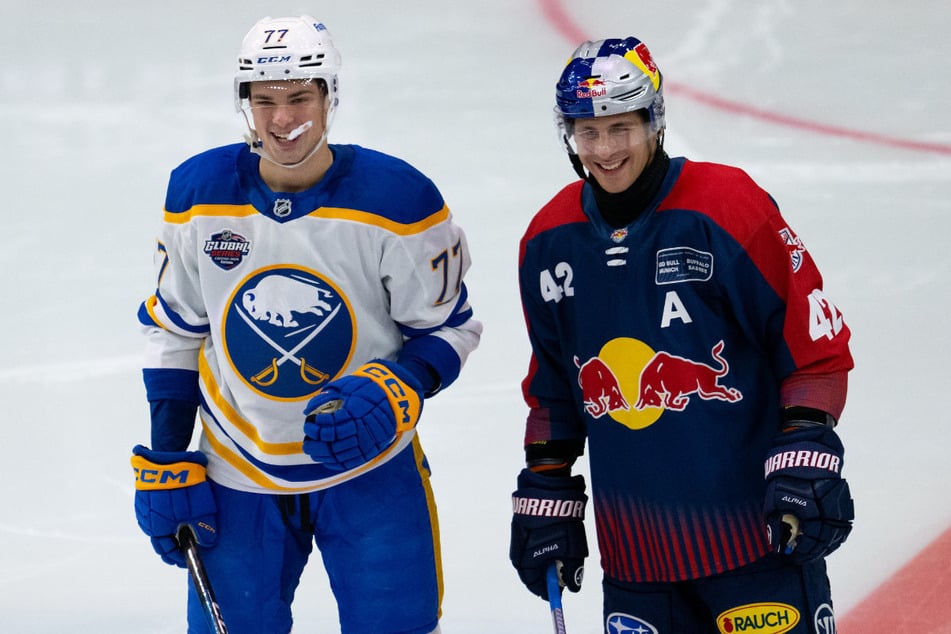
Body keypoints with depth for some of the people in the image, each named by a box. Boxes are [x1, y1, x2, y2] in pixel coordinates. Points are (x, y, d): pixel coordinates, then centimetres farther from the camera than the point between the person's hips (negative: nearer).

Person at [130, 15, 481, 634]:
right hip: (236, 477, 2)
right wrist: (166, 463, 3)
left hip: (371, 465, -1)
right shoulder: (198, 194, -6)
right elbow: (174, 330, 6)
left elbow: (448, 328, -4)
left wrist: (390, 394, -24)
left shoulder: (398, 200, -14)